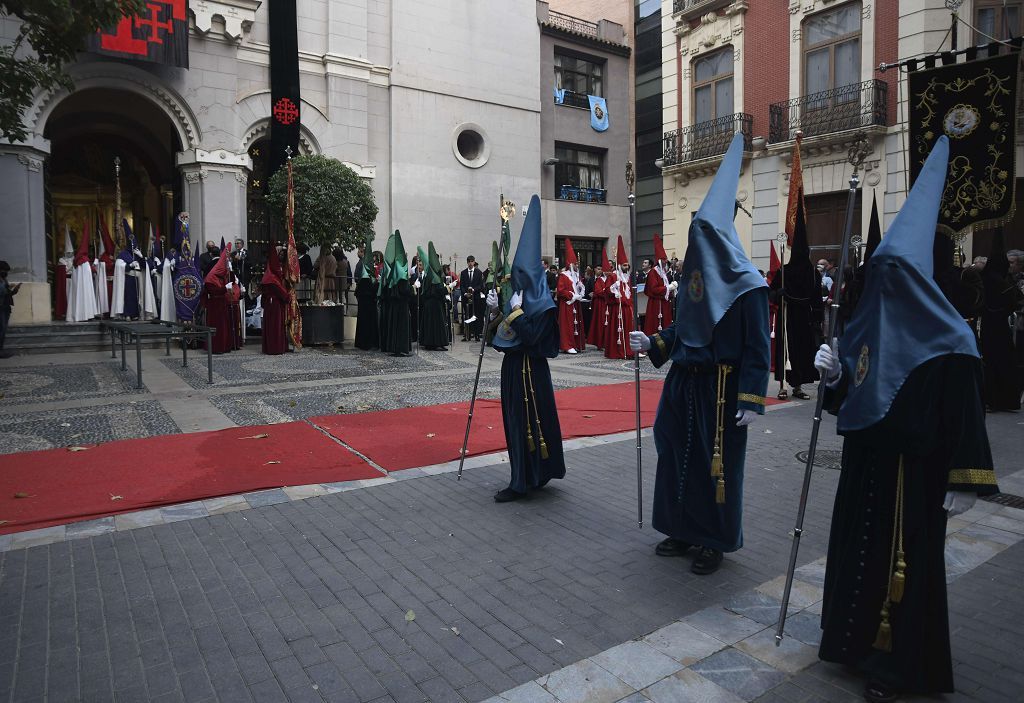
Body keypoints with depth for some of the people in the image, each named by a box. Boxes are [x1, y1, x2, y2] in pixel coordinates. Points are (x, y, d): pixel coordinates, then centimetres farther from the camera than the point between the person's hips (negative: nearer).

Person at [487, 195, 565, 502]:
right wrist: (495, 311, -1)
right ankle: (534, 474, 27)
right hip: (512, 365, 9)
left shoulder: (543, 306, -14)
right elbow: (502, 334, 12)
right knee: (515, 420, 14)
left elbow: (530, 338, -23)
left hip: (530, 369, -9)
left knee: (528, 421, -4)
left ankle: (522, 482, 3)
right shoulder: (517, 298, 10)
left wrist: (516, 311, -20)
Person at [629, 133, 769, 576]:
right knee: (678, 456, 13)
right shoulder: (695, 276, 8)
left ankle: (715, 543, 21)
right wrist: (652, 343, 3)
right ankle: (684, 530, 30)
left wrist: (752, 400, -17)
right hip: (684, 382, 7)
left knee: (717, 465, 4)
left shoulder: (747, 284, -12)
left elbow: (756, 347, -14)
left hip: (720, 389, -7)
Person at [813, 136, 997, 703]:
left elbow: (965, 414, -14)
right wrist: (833, 375, -11)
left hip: (915, 471, -6)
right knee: (859, 550, 16)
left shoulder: (946, 339, -13)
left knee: (907, 561, 5)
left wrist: (963, 483, -15)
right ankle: (859, 639, 35)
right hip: (864, 461, 7)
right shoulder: (866, 326, 5)